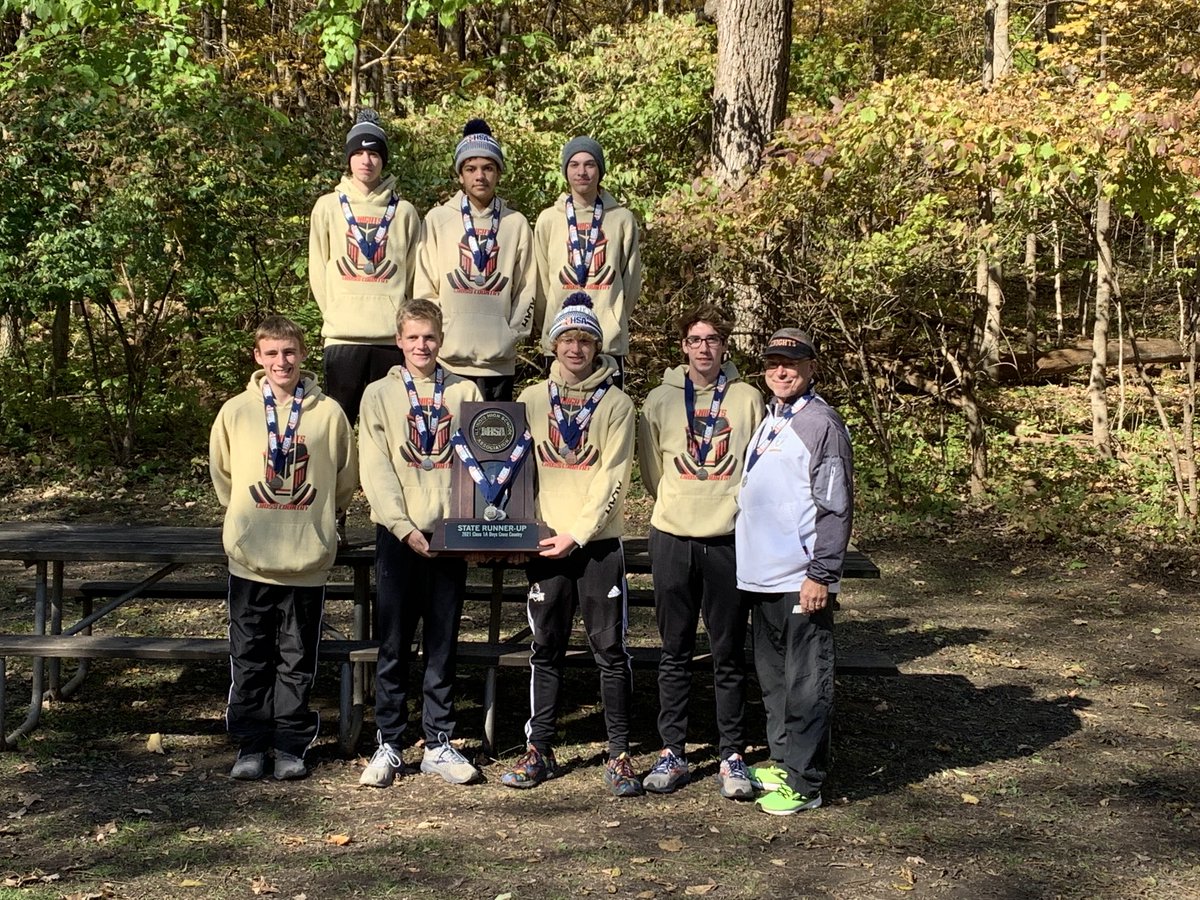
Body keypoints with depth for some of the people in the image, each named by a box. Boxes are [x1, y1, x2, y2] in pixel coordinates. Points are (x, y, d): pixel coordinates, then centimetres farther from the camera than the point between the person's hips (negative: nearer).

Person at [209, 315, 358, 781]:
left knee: (298, 660, 8)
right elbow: (222, 476, 14)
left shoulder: (329, 412, -2)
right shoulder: (235, 411, 1)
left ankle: (291, 746, 20)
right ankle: (250, 746, 19)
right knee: (249, 659, 7)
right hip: (250, 559, 1)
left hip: (308, 559, 0)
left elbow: (345, 480, 10)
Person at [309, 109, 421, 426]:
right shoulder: (328, 206, 6)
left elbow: (414, 273, 8)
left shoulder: (403, 211, 6)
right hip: (343, 336, 0)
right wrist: (336, 314, 3)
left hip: (392, 336, 0)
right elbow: (318, 271, 8)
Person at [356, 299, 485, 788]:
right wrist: (404, 527, -13)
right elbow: (376, 469, -3)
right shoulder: (380, 394, 5)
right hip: (398, 533, -1)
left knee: (443, 645, 7)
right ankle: (388, 746, 11)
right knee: (394, 645, 2)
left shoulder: (465, 392, 10)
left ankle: (438, 745, 15)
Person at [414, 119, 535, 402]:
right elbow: (424, 287, 4)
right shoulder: (438, 219, 5)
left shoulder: (516, 224, 8)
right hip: (447, 356, -1)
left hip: (498, 358, 1)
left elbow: (526, 288, 9)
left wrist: (512, 333, 0)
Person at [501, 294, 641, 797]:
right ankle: (539, 750, 16)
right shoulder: (531, 399, 10)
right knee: (547, 649, 8)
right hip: (545, 544, 2)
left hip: (599, 543, -2)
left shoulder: (615, 403, 1)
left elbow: (612, 476, -6)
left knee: (610, 648, 1)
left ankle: (619, 755, 9)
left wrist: (577, 532, -13)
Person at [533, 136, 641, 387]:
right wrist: (547, 326, 8)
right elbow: (541, 281, 8)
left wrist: (614, 320, 8)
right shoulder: (548, 219, 5)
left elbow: (631, 281, 8)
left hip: (610, 341, 0)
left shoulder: (622, 219, 3)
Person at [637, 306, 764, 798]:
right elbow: (651, 471, 12)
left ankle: (732, 757, 12)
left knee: (729, 655, 4)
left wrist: (731, 506, 5)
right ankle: (671, 752, 16)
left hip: (729, 538, -1)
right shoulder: (660, 399, 5)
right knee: (675, 653, 8)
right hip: (673, 537, 1)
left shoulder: (747, 398, 3)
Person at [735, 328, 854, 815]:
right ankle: (783, 762, 29)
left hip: (802, 579, -9)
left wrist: (822, 574, -18)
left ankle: (803, 783, 6)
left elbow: (835, 507, -14)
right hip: (762, 574, 9)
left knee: (805, 681, -2)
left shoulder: (822, 423, -10)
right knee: (773, 675, 17)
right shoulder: (767, 421, 16)